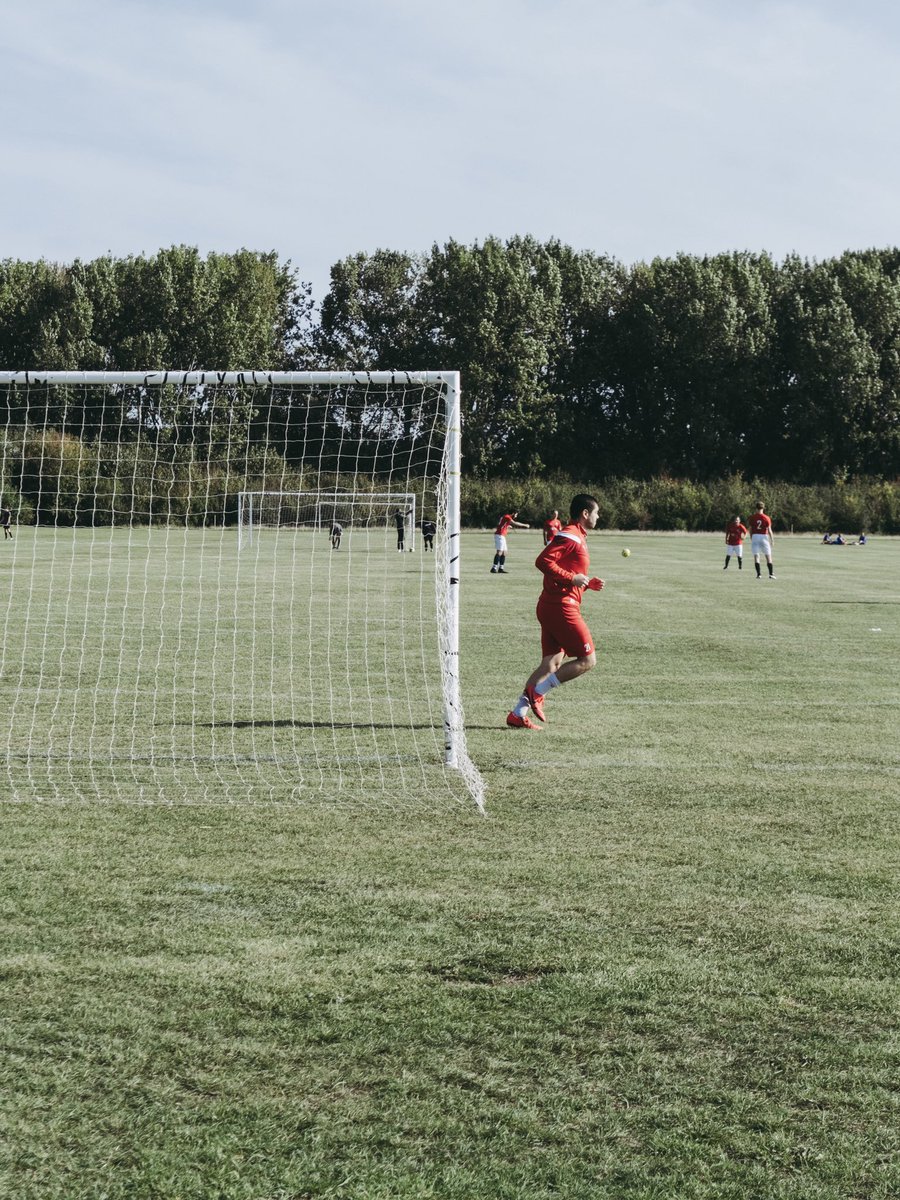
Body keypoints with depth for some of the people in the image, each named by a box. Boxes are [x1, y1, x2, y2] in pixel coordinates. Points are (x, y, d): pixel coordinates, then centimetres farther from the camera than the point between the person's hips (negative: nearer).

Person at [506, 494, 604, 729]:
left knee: (552, 664, 9)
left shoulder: (578, 538, 21)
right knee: (587, 660, -6)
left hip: (551, 607, 10)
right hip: (561, 606, -10)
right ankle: (537, 693, -6)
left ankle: (518, 715, 5)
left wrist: (587, 584, 15)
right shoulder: (569, 537, -12)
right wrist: (572, 578, -20)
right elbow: (543, 561, -23)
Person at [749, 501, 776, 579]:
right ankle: (771, 573, 0)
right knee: (768, 556, 6)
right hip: (764, 536, -1)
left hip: (755, 536, 1)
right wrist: (771, 540, 5)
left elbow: (750, 530, 5)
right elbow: (769, 530, -4)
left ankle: (759, 574, -4)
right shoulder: (767, 518, -4)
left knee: (756, 556, 3)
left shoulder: (752, 518, 1)